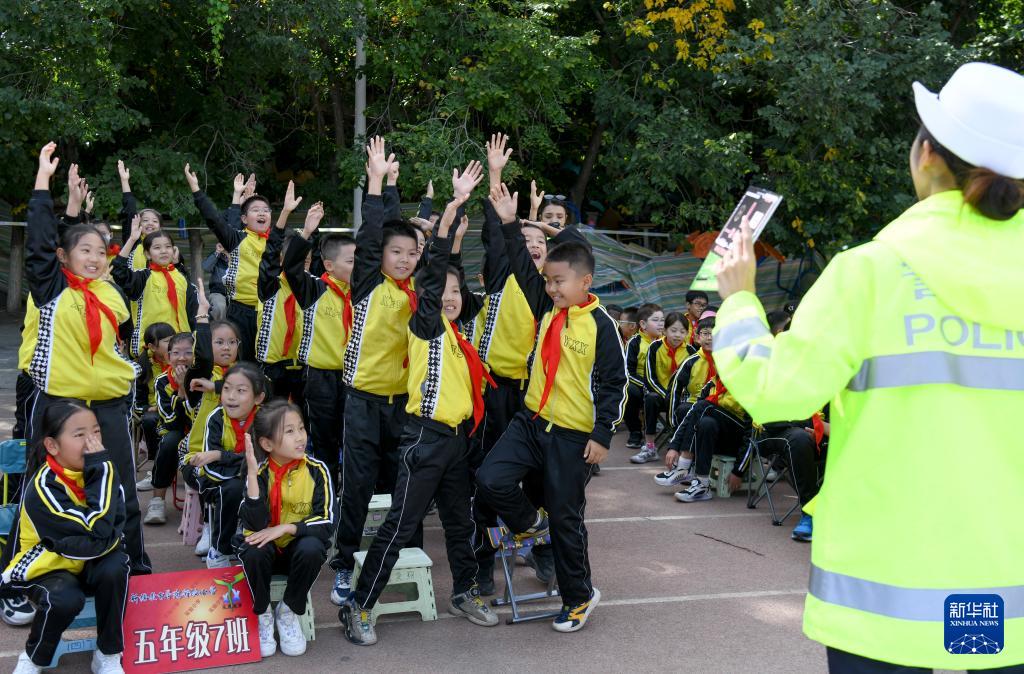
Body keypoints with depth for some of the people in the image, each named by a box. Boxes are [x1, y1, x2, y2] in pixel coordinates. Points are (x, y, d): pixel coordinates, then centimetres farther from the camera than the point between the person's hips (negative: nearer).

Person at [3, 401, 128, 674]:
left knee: (114, 568, -27)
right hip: (44, 567, -4)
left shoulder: (99, 470, -10)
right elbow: (97, 534, -34)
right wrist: (99, 471, -35)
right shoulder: (43, 487, -27)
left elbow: (115, 529, -13)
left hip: (86, 563, 5)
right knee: (65, 599, -34)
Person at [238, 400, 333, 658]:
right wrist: (253, 475, -33)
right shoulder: (258, 472, -13)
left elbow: (326, 523, -16)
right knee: (254, 551, -33)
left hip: (297, 546, 0)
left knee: (312, 549, -33)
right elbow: (254, 525, -26)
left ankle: (289, 612, -6)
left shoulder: (316, 470, -13)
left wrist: (285, 528, -27)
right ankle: (262, 615, -5)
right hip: (266, 546, 0)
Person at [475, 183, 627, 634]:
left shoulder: (600, 325, -12)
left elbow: (614, 384, -10)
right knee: (491, 480, -13)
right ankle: (529, 523, 19)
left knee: (566, 518, 4)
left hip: (574, 436, -5)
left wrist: (602, 434, -13)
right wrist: (510, 224, 4)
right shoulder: (548, 311, 4)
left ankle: (579, 597, 24)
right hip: (532, 421, 5)